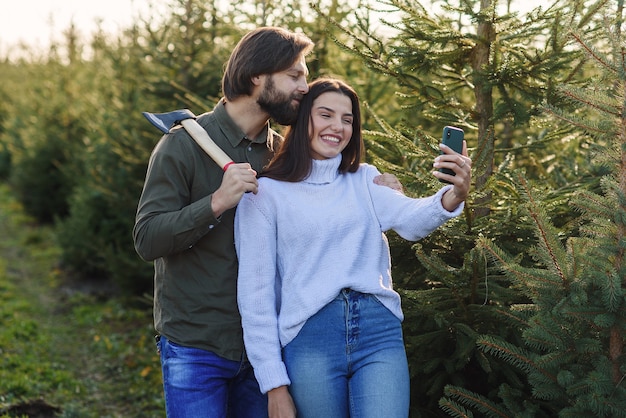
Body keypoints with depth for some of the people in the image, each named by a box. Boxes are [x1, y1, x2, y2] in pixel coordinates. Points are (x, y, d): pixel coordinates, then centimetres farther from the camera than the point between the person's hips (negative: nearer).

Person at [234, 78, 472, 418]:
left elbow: (411, 220, -7)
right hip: (310, 338, -2)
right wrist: (274, 384, -3)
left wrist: (454, 194, -29)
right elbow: (255, 291, 1)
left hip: (379, 331, 2)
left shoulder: (365, 179, 13)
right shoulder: (266, 193, 3)